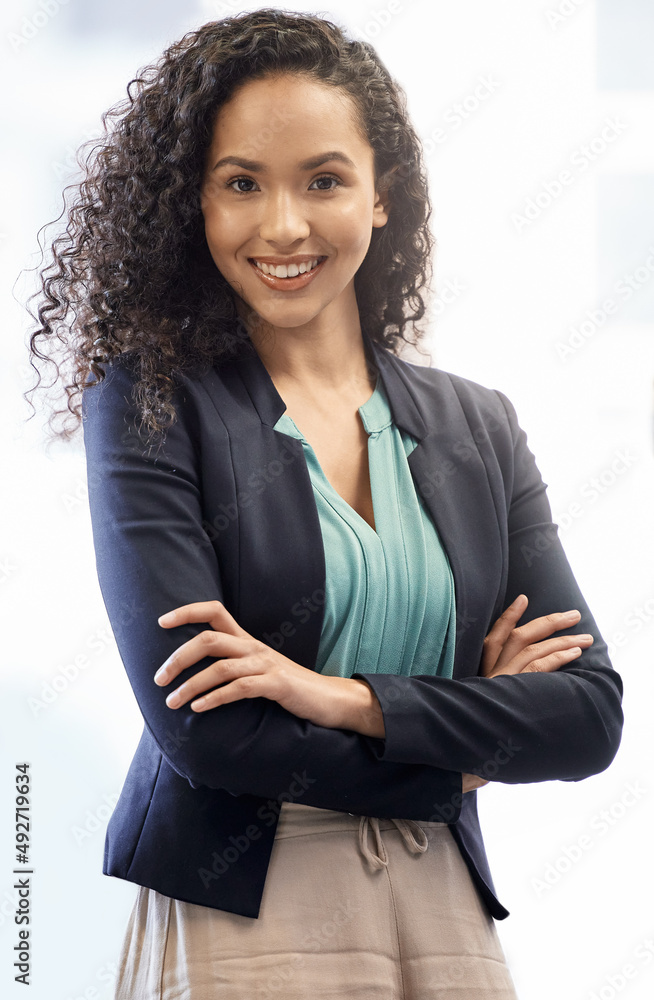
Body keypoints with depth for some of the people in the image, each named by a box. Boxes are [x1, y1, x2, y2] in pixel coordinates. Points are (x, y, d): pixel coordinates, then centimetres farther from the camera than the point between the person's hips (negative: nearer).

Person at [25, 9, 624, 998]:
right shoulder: (150, 402, -4)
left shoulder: (479, 426, 8)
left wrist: (348, 699, -14)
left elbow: (592, 713, 0)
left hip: (446, 915, 4)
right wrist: (460, 759, -5)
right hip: (236, 918, -4)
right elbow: (197, 723, -14)